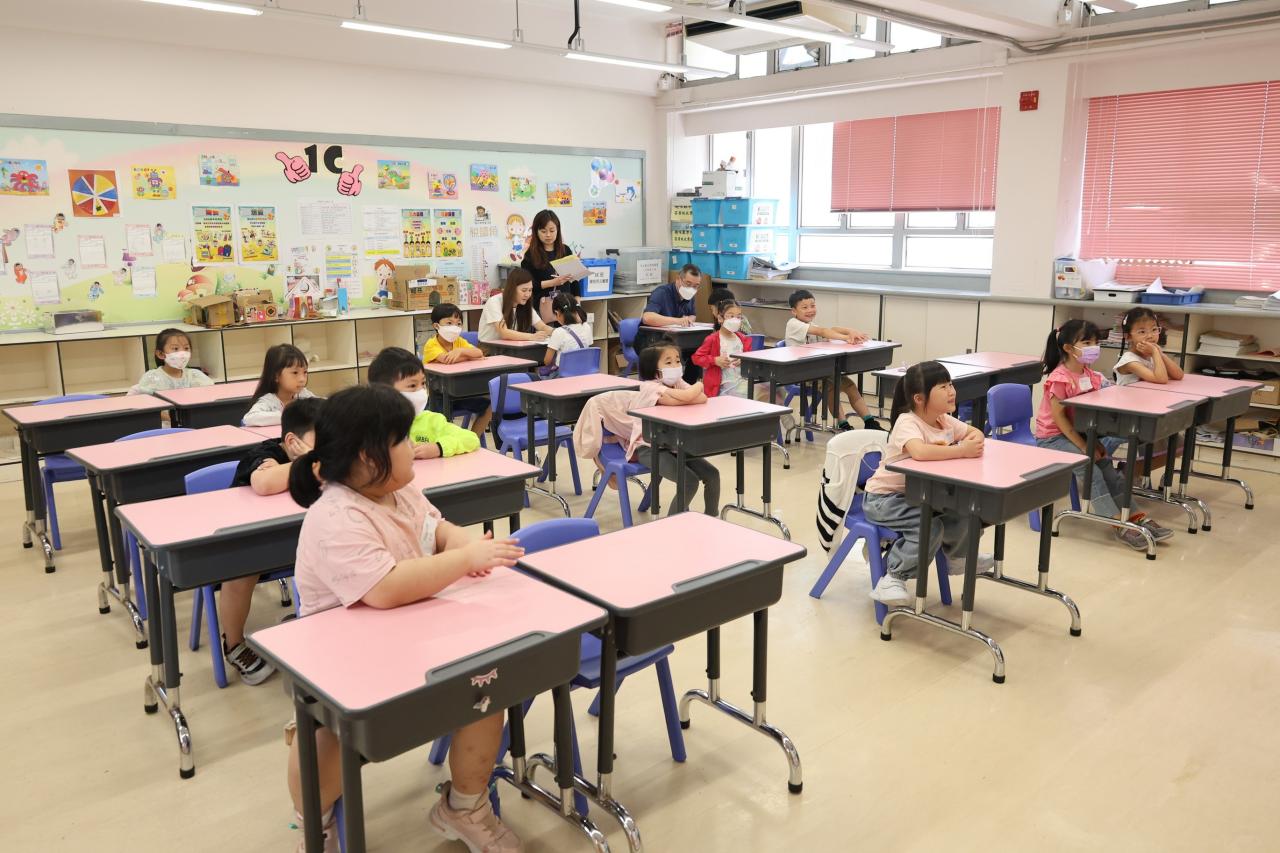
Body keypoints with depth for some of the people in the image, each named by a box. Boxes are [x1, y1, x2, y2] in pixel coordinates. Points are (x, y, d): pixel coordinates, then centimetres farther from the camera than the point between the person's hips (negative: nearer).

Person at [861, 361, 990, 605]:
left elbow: (975, 432, 9)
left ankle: (956, 556, 27)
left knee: (963, 509, -3)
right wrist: (961, 450, -38)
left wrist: (973, 441, -15)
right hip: (883, 497, -8)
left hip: (916, 493, 8)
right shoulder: (907, 422, -26)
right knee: (929, 526, -27)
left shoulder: (945, 420, -1)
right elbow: (920, 451, -45)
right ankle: (892, 580, -13)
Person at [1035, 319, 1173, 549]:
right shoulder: (1059, 379, -19)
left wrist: (1094, 442, -6)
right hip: (1052, 438, -8)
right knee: (1089, 467, -22)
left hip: (1076, 433, 8)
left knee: (1104, 462, -9)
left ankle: (1135, 516, -9)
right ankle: (1120, 524, -22)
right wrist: (1083, 446, -21)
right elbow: (1059, 417, -20)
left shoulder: (1090, 376, 6)